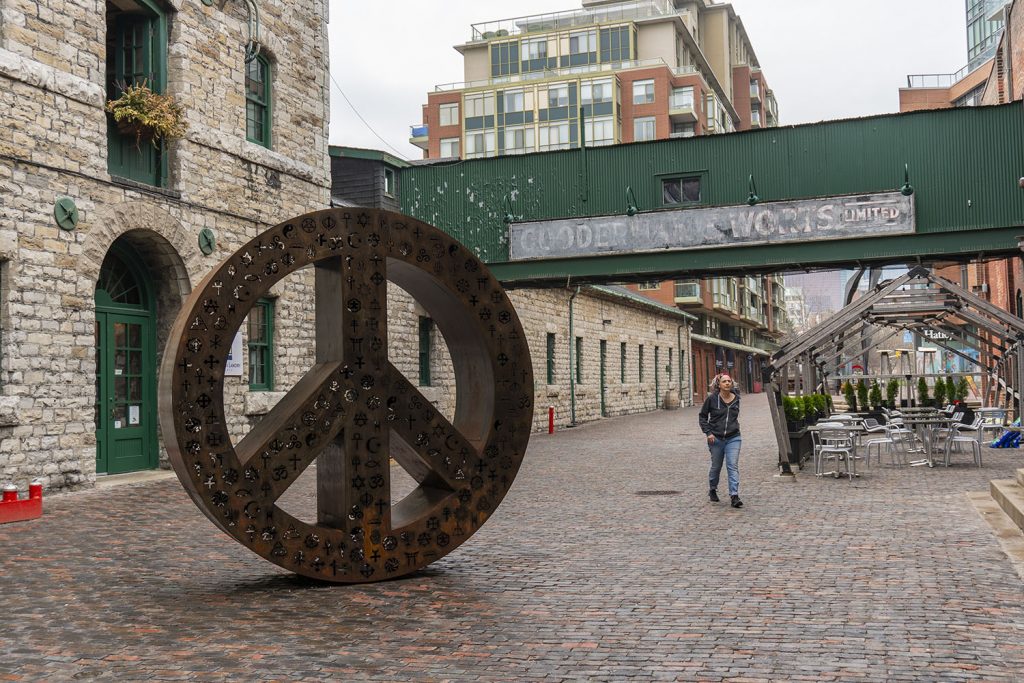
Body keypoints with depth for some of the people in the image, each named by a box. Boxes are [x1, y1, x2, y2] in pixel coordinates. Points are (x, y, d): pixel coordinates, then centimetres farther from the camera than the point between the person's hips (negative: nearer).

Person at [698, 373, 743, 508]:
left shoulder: (736, 399, 3)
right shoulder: (712, 399, -6)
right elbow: (702, 416, 2)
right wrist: (708, 432, -8)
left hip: (733, 438, 1)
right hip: (716, 438, -1)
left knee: (733, 466, -10)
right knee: (716, 466, 11)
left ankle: (734, 496, -13)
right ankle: (712, 490, 35)